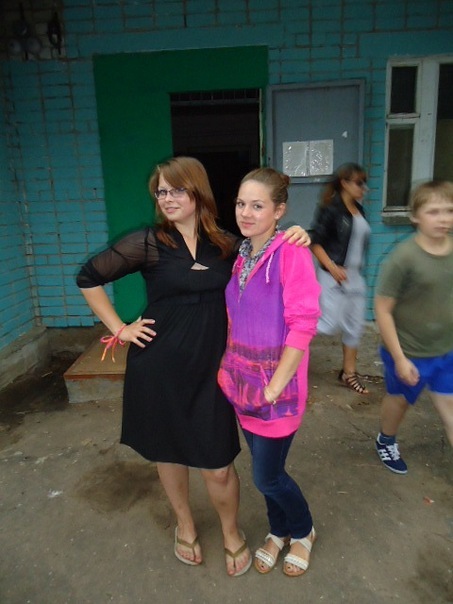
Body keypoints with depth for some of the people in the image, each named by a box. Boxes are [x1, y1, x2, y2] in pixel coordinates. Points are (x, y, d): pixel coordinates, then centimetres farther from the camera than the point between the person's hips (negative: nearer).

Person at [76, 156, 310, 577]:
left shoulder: (226, 244, 1)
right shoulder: (147, 242, -7)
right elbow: (88, 277, 1)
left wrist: (292, 238, -6)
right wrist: (119, 329, -3)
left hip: (209, 368, 1)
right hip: (158, 368, 0)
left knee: (218, 466, 4)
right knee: (168, 452, 18)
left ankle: (231, 534, 37)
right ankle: (184, 525, 48)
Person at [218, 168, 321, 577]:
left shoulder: (292, 253, -16)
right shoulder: (240, 255, 5)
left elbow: (302, 326, -19)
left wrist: (274, 386, -17)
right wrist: (231, 369, 6)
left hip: (277, 381, -6)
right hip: (244, 380, 6)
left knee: (267, 475, 7)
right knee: (265, 467, 20)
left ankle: (302, 532, 38)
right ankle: (279, 531, 47)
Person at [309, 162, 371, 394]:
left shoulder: (359, 210, 10)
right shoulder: (330, 209, -12)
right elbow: (314, 241, -15)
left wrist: (357, 270, 15)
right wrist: (332, 267, -21)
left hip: (355, 276, 8)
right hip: (334, 275, -7)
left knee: (355, 326, 11)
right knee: (331, 323, -8)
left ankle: (349, 373, 25)